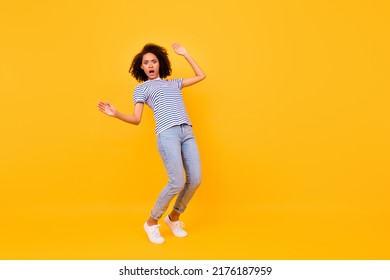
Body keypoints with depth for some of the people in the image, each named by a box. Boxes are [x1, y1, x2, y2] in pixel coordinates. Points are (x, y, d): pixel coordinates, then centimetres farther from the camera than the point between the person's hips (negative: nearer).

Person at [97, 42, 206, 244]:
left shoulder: (173, 83, 29)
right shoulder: (141, 88, 17)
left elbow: (201, 76, 33)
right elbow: (136, 119, 8)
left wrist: (185, 55, 33)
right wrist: (116, 114, -10)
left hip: (187, 131, 5)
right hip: (167, 133, -5)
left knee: (195, 180, -4)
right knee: (177, 183, -15)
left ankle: (174, 217, 21)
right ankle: (152, 222, 7)